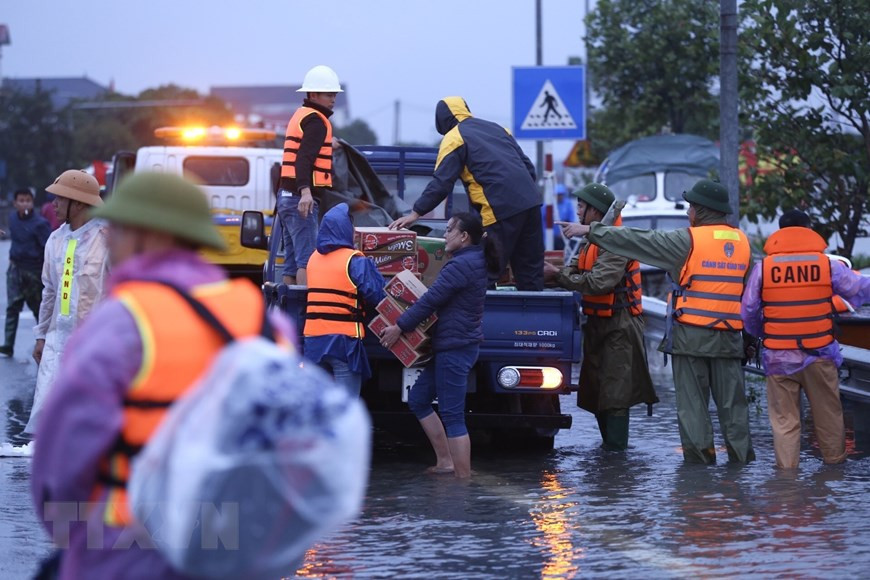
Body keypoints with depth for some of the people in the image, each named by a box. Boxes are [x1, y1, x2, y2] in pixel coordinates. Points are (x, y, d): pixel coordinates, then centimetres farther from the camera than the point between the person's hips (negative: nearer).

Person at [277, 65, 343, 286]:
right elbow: (305, 157, -24)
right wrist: (305, 191, -35)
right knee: (307, 259, -17)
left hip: (287, 196, 10)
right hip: (302, 199, -10)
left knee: (292, 263, 10)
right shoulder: (316, 121, -10)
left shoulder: (300, 116, 20)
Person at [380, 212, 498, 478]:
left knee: (452, 416, -7)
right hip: (454, 346, 11)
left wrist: (399, 326, -11)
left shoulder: (460, 265, -17)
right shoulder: (475, 261, 15)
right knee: (418, 399, 16)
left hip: (455, 347, -11)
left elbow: (430, 300, -17)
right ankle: (445, 461, 17)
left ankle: (463, 477, -4)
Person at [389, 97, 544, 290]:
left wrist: (416, 213, 0)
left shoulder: (454, 139, 2)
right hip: (531, 201, 7)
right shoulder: (496, 128, 23)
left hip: (502, 209, -7)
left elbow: (441, 182, -4)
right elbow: (528, 165, 22)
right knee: (530, 269, 9)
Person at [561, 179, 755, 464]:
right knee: (732, 400, 9)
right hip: (729, 336, 5)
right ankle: (741, 454, 8)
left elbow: (640, 241, -7)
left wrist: (590, 230, -1)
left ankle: (699, 455, 2)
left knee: (692, 399, 3)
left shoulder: (689, 240, -9)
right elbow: (748, 288, 14)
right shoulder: (741, 241, 8)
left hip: (691, 334, -4)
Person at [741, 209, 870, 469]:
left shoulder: (763, 268, -3)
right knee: (828, 413, 14)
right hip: (819, 355, 0)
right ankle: (834, 460, 23)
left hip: (779, 357, 0)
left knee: (784, 418, 6)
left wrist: (760, 334, 22)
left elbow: (748, 313, 3)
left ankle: (787, 466, 4)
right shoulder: (828, 265, -5)